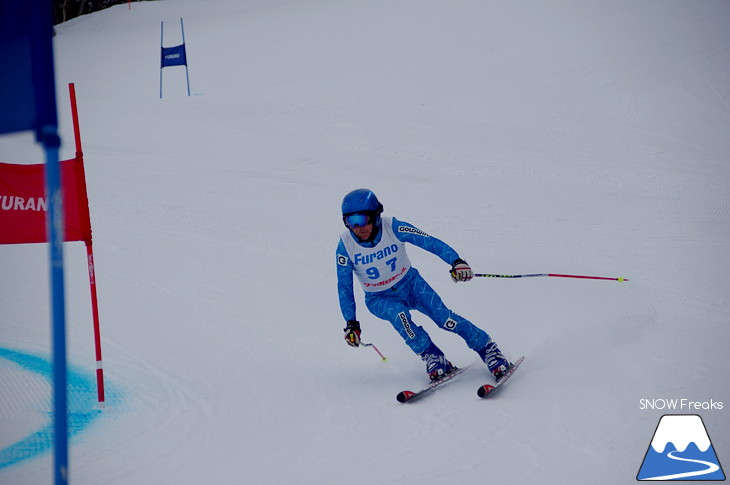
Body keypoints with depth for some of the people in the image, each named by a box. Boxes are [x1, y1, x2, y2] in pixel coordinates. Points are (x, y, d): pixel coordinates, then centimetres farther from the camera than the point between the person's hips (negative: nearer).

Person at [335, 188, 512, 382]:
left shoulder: (392, 228, -23)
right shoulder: (346, 245, -20)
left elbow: (430, 242, -22)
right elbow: (344, 287, -10)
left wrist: (456, 261, -37)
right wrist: (351, 323, -12)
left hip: (410, 284, 0)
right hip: (379, 299, 0)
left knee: (444, 317, -18)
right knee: (398, 314, -32)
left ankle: (488, 349, -2)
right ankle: (432, 358, -17)